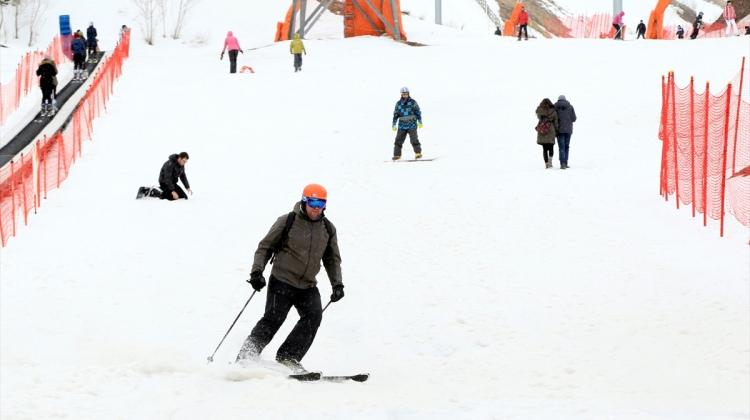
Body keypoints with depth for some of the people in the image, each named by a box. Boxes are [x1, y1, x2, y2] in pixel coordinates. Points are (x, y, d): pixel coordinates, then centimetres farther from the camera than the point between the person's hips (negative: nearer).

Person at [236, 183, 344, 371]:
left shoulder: (328, 229, 9)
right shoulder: (287, 222, -4)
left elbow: (332, 259, 19)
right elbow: (265, 247, 1)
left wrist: (337, 284, 5)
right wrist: (257, 271, -12)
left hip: (308, 286, 4)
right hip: (282, 281, -4)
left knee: (313, 316, -19)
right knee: (273, 320, -14)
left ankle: (288, 358, -15)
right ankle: (244, 359, -7)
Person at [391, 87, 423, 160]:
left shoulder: (413, 102, 1)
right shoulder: (398, 103, 7)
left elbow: (418, 112, 4)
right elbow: (395, 114, 12)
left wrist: (420, 121, -1)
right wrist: (394, 124, 9)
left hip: (412, 125, -2)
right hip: (402, 126, 3)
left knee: (414, 140, -11)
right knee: (398, 140, -1)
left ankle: (418, 153, -2)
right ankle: (397, 155, 6)